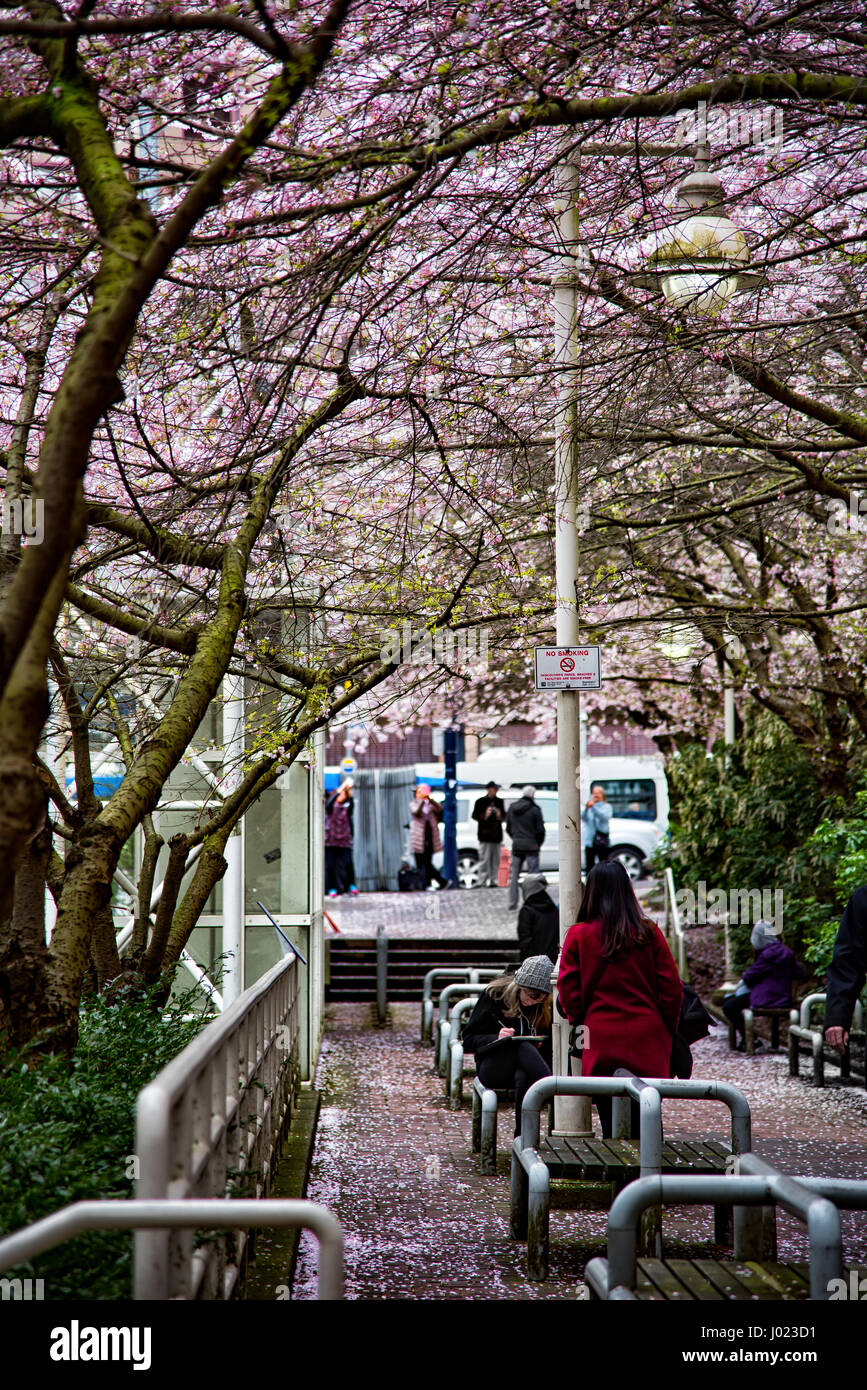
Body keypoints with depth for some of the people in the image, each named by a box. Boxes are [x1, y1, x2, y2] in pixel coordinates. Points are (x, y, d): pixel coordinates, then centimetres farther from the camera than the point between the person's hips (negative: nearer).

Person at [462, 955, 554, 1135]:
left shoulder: (546, 1006, 4)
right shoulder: (494, 995, -2)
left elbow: (549, 1046, 12)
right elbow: (469, 1039, -1)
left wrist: (540, 1044, -12)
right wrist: (496, 1038, -20)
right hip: (492, 1067, -2)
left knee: (523, 1077, -38)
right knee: (523, 1048, -36)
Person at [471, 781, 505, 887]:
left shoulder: (500, 802, 16)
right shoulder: (481, 801, 1)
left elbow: (504, 816, 22)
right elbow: (474, 815, 0)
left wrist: (500, 817, 0)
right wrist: (485, 816, -16)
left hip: (496, 835, 5)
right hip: (485, 836, -5)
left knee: (496, 860, 4)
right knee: (484, 859, -7)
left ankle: (493, 881, 9)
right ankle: (482, 882, -5)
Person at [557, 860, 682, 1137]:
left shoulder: (578, 936, -4)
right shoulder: (649, 934, -1)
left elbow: (568, 992, -1)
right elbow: (672, 989, 2)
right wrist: (666, 1031, 15)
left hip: (601, 1043, -1)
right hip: (647, 1043, 1)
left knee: (611, 1126, 4)